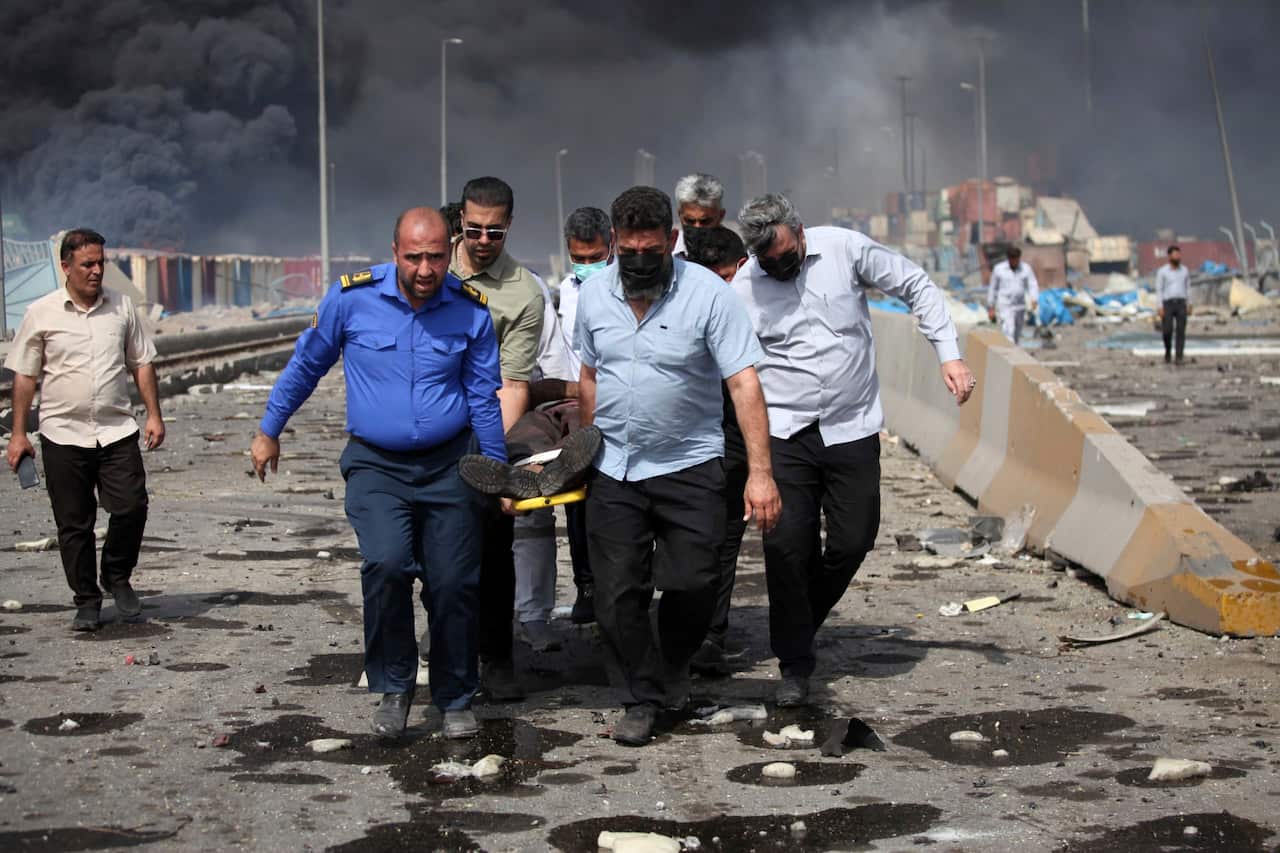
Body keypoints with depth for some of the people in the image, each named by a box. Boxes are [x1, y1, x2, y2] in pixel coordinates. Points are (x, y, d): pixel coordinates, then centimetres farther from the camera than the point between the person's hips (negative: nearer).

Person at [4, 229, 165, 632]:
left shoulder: (121, 307, 7)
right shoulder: (41, 313, -1)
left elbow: (142, 364, 14)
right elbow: (24, 376, 3)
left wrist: (154, 414, 6)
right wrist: (18, 433, 0)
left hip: (117, 431, 2)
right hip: (64, 434, -2)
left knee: (131, 507, -9)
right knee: (74, 524, 2)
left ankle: (117, 578, 16)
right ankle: (87, 601, 15)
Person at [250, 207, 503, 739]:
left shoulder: (472, 310, -4)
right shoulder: (352, 298, -8)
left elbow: (484, 399, 5)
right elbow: (306, 366, 7)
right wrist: (269, 430, 13)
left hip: (449, 465, 1)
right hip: (376, 464, -1)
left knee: (454, 584, 0)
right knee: (386, 564, -23)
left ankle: (455, 700, 20)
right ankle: (393, 687, -3)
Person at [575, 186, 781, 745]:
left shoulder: (707, 293, -12)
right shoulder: (593, 294, 2)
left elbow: (744, 383, -15)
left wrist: (760, 472, -21)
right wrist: (583, 452, 15)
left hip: (689, 464, -3)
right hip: (613, 469, 3)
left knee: (694, 583, -9)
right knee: (616, 595, 0)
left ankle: (673, 672, 20)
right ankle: (643, 697, 18)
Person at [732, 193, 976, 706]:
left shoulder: (845, 249, -4)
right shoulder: (742, 288, -3)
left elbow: (917, 287, 5)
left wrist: (949, 355, -3)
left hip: (852, 429, 1)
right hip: (785, 433, -1)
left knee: (852, 542, 2)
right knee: (787, 544, -10)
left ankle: (800, 625, 27)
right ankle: (794, 663, 3)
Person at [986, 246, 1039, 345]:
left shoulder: (1026, 268, 3)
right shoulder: (999, 269, -1)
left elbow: (1033, 285, -1)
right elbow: (992, 288, 5)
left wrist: (1034, 299, -21)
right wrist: (991, 308, 5)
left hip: (1020, 307, 4)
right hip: (1005, 307, -4)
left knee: (1017, 335, 13)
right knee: (1008, 333, -17)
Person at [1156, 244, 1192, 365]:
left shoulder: (1184, 270, 9)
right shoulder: (1162, 271, -1)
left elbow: (1188, 288, 14)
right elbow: (1159, 290, -2)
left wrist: (1189, 306, 8)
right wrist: (1160, 307, -10)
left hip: (1181, 304, 2)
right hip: (1167, 304, -2)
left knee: (1181, 332, -6)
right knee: (1167, 331, -6)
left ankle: (1179, 358, -3)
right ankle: (1168, 351, 22)